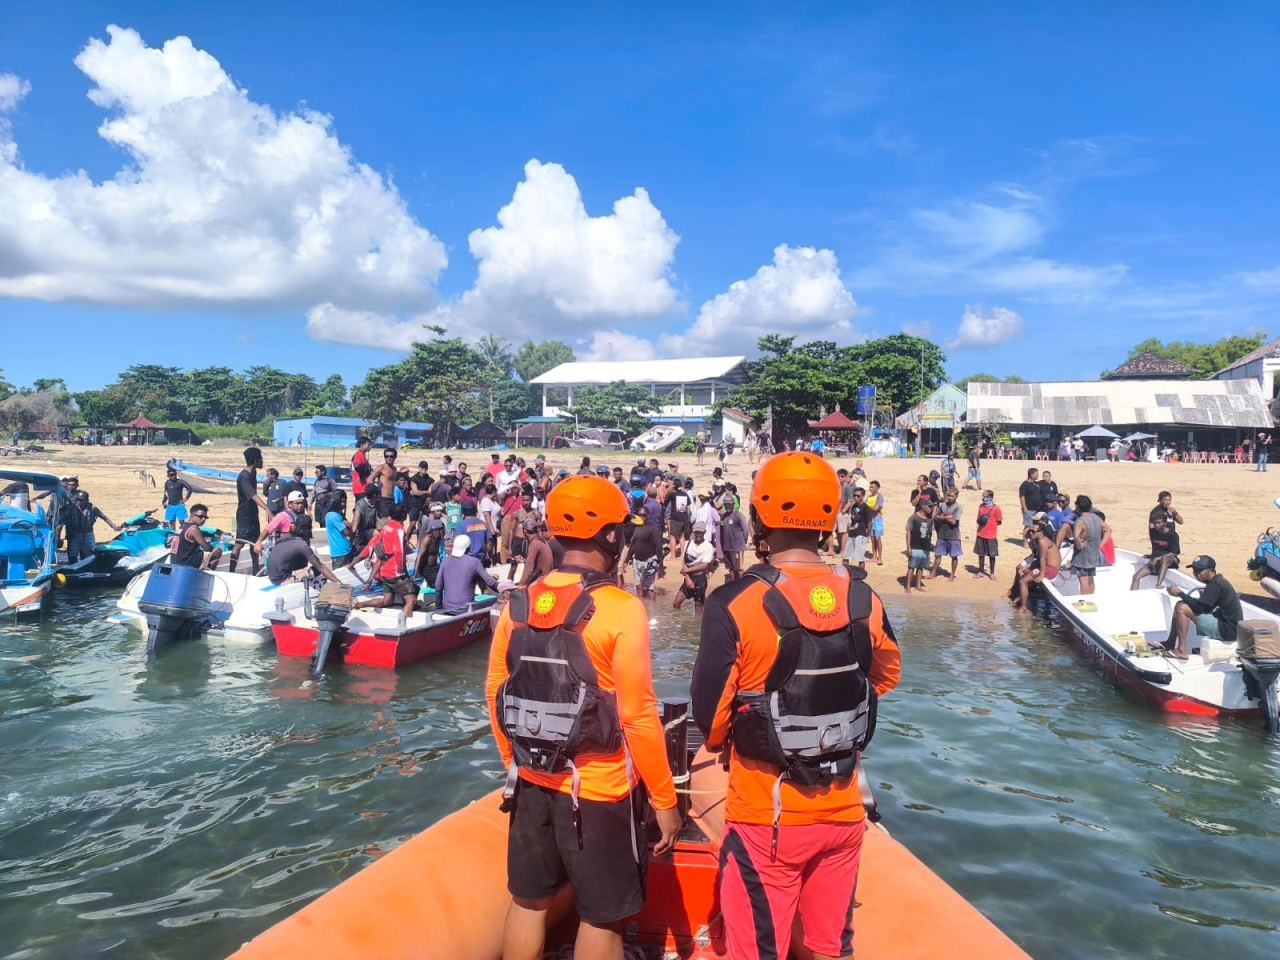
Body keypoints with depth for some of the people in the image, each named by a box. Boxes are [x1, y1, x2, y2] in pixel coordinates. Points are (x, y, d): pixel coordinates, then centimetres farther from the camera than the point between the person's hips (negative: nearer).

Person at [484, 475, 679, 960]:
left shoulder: (519, 604, -2)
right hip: (597, 790, -5)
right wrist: (664, 800, -6)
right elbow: (637, 716, -18)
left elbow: (495, 692, 5)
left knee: (528, 903, 21)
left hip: (531, 783, 5)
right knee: (601, 918, 12)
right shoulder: (621, 610, -18)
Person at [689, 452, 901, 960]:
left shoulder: (736, 604, -20)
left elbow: (710, 716, -14)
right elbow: (887, 676, 13)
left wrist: (725, 743, 8)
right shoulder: (865, 601, -6)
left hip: (766, 818, -4)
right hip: (844, 812, 4)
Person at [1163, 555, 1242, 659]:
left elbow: (1198, 608, -24)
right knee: (1181, 605, 10)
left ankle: (1181, 650, -18)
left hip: (1227, 630, -10)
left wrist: (1180, 593, -12)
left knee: (1181, 608, -20)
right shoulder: (1216, 581, 12)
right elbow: (1202, 607, 12)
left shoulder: (1215, 585, -18)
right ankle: (1170, 644, 15)